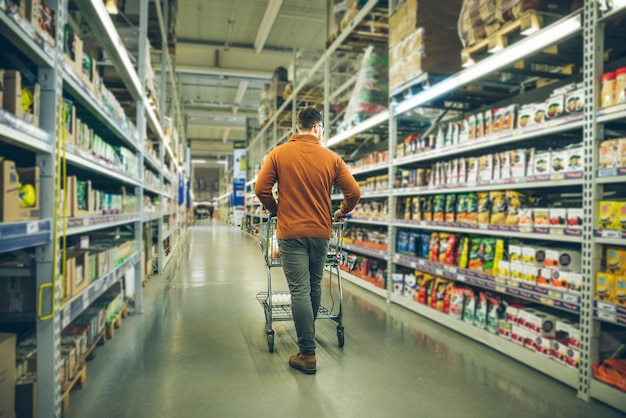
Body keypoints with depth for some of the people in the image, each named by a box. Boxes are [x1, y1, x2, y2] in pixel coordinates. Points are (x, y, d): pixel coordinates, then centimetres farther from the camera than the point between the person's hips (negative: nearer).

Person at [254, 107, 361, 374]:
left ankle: (307, 354, 2)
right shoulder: (331, 158, 1)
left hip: (291, 232, -2)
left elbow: (261, 189, -5)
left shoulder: (279, 153, -2)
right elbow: (354, 192, -1)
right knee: (315, 285, 19)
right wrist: (340, 213, 16)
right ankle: (309, 333, 38)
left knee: (299, 290, -1)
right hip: (321, 232, 3)